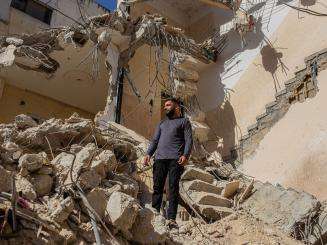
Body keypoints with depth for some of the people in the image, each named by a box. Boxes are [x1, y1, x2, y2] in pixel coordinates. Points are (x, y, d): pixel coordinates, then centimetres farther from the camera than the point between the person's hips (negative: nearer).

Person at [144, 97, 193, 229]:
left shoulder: (184, 121, 14)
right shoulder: (162, 123, 29)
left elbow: (189, 140, 2)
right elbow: (155, 140, 24)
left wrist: (185, 155, -14)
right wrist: (148, 154, 7)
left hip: (175, 159, -4)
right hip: (160, 158, 5)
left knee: (173, 187, -9)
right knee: (157, 187, -1)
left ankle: (171, 219, -10)